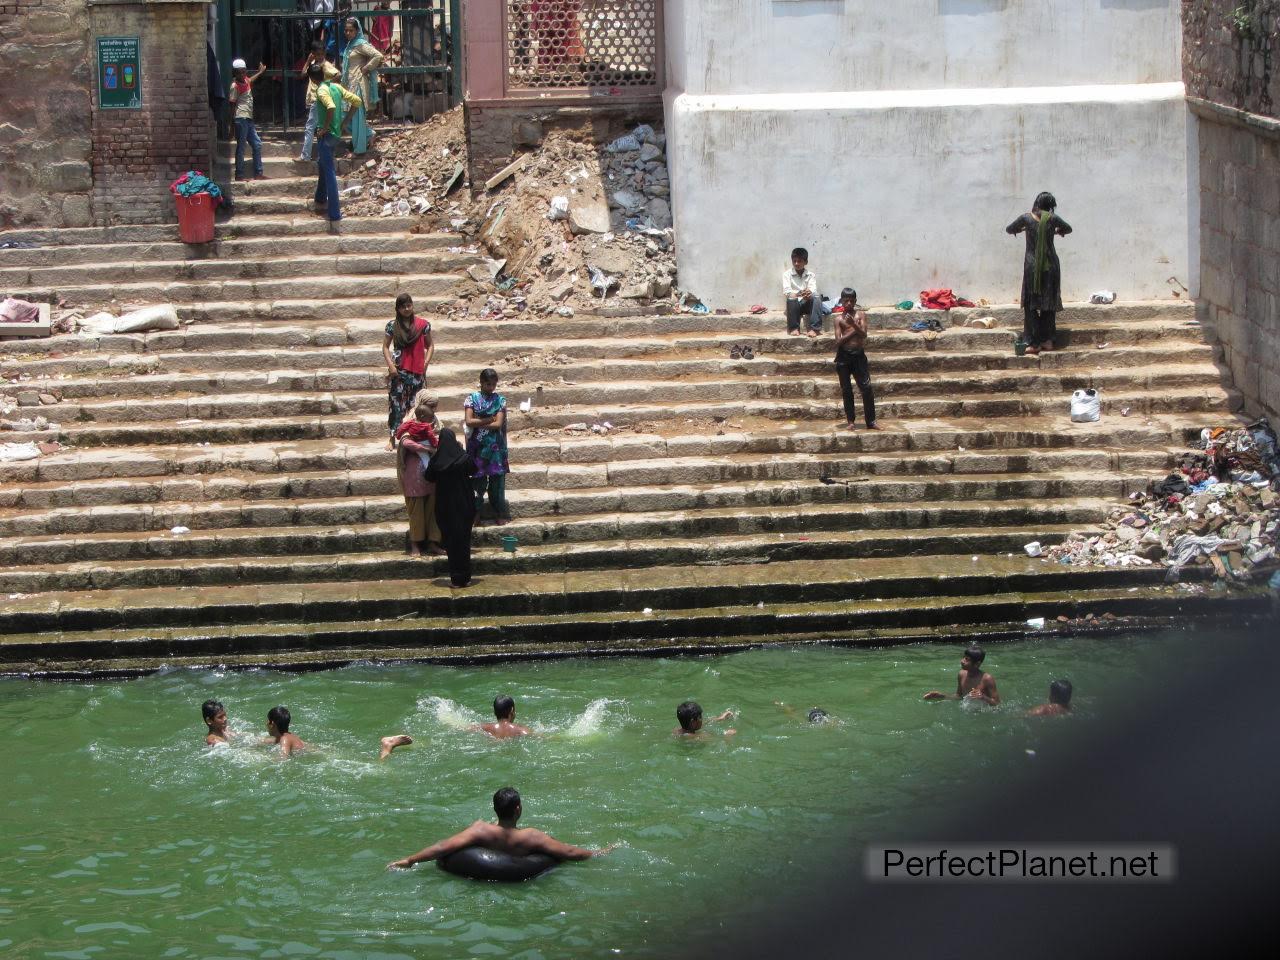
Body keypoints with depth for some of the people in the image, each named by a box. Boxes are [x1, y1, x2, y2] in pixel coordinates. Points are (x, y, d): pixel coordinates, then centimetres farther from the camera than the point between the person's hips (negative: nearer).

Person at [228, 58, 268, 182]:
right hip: (241, 118, -9)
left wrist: (260, 72, 46)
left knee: (257, 144, 11)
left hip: (248, 118, 9)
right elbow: (232, 103, -16)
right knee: (241, 146, -6)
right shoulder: (235, 86, -13)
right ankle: (239, 175, -4)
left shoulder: (245, 80, 11)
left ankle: (258, 173, 15)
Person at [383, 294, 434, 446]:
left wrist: (426, 362, -4)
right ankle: (392, 438, 4)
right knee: (396, 404, -1)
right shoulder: (392, 325, 2)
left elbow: (430, 346, 10)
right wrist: (390, 365, -7)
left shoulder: (423, 324, 3)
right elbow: (385, 347, 5)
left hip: (417, 371, 0)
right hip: (398, 370, 0)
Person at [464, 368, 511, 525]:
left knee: (497, 479, 5)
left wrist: (478, 424, -12)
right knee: (478, 480, 3)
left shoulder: (500, 400, 0)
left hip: (496, 447, 1)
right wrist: (490, 420, -12)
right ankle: (476, 512, 13)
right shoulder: (472, 399, -2)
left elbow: (498, 424, -10)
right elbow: (469, 422, -14)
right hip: (477, 446, -1)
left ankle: (499, 513, 13)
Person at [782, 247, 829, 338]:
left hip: (807, 304, 1)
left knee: (817, 296, -29)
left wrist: (809, 293, -35)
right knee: (791, 298, -35)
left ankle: (814, 328, -36)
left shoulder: (810, 275, 6)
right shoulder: (787, 274, 2)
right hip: (794, 306, -1)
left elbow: (813, 290, -10)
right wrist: (796, 294, -34)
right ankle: (794, 328, -26)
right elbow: (786, 291, -12)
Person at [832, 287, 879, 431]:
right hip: (844, 356, 0)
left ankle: (871, 421, 1)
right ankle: (851, 421, 13)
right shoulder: (839, 319, 1)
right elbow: (838, 341, -7)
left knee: (866, 388, -4)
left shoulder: (861, 315, 3)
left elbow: (864, 334, -8)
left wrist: (853, 324, -22)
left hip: (859, 354, 0)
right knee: (846, 390, 4)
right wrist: (853, 331, -11)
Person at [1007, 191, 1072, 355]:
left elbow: (1009, 230, 11)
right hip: (1050, 266, 1)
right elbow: (1068, 229, 16)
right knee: (1049, 304, 12)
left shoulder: (1026, 218, -5)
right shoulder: (1052, 219, -4)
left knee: (1031, 305, 4)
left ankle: (1034, 343, -2)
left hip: (1032, 266, -1)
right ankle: (1048, 340, 14)